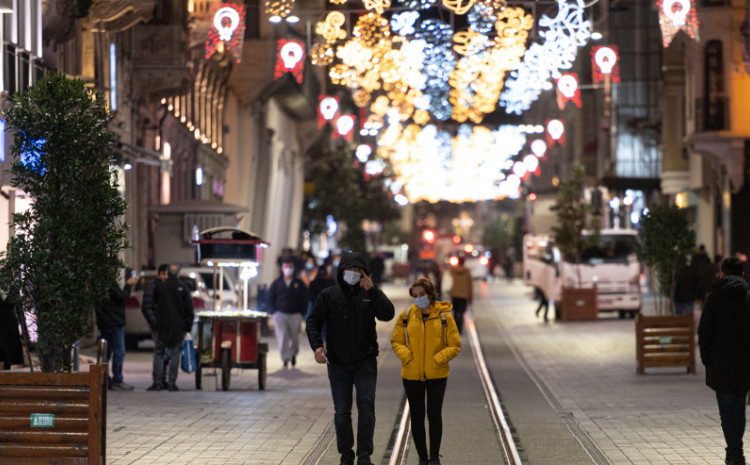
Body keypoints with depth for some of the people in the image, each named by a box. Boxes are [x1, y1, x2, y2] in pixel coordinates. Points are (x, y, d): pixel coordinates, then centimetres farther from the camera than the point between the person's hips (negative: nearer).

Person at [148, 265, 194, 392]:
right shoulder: (183, 288, 1)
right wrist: (187, 327, 4)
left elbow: (154, 305, 14)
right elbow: (189, 309, 0)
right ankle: (172, 383, 0)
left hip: (163, 325, 0)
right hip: (178, 327, 0)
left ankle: (157, 382, -2)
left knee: (159, 353, 5)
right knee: (175, 354, 3)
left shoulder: (160, 288, 1)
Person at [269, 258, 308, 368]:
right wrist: (274, 312, -2)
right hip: (280, 314, 0)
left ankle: (293, 354, 34)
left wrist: (301, 314, -3)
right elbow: (270, 298, 9)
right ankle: (285, 359, -9)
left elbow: (304, 300, 6)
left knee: (294, 337, 7)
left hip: (295, 315, 1)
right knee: (282, 337, -11)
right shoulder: (276, 283, 7)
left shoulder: (299, 284, 6)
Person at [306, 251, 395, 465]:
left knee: (366, 405, -13)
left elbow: (387, 314, -13)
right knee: (341, 411, 5)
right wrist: (317, 345, -15)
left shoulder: (371, 294, 2)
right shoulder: (329, 295, 3)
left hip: (365, 361, -1)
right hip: (338, 363, 1)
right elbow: (313, 321, 2)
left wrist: (372, 290, -19)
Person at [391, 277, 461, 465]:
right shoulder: (406, 316, 1)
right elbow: (396, 341, 7)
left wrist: (438, 359, -15)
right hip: (412, 375, 2)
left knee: (434, 414, 0)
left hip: (437, 374, -2)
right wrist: (406, 356, -12)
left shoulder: (444, 316, -2)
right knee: (417, 416, 7)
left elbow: (455, 346, 0)